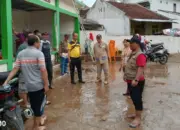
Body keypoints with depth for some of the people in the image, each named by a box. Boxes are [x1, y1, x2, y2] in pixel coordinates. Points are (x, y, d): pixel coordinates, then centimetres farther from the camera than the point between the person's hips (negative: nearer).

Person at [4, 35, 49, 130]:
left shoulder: (20, 54, 5)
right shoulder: (38, 53, -12)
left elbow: (15, 69, -1)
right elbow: (43, 70, -18)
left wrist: (6, 81, 0)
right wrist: (46, 84, -13)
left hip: (28, 85, 6)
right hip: (39, 85, -5)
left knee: (34, 105, 22)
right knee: (39, 105, 8)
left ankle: (38, 120, 39)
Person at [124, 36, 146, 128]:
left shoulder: (140, 55, -21)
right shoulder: (133, 54, 10)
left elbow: (140, 69, -30)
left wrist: (136, 80, -37)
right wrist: (126, 75, 24)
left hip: (137, 82, -10)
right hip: (130, 81, 10)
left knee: (137, 99, -3)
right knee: (134, 98, 18)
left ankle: (138, 119, 6)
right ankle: (137, 114, 32)